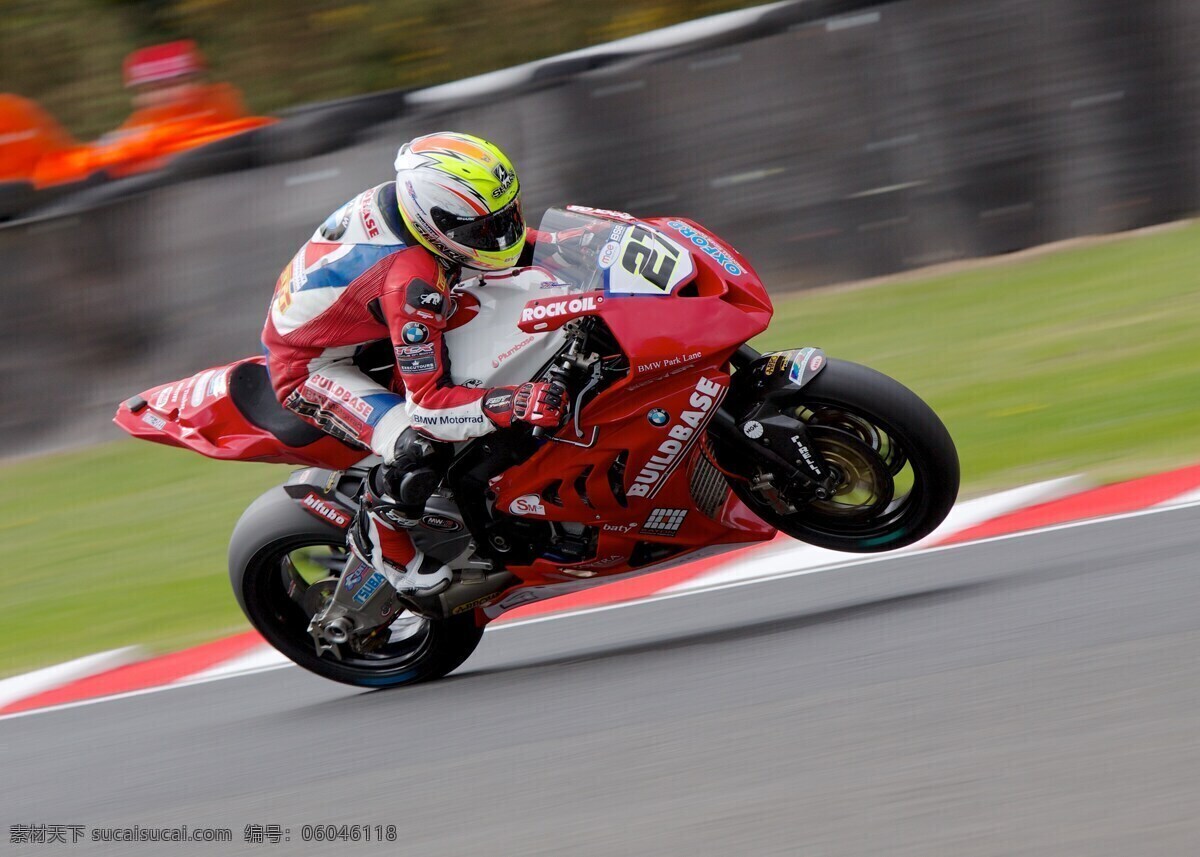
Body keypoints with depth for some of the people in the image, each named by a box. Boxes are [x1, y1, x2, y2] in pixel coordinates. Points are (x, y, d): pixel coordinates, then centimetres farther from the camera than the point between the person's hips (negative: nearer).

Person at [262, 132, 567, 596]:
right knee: (417, 447, -28)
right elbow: (428, 405, -35)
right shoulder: (412, 283, -38)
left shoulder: (406, 198, -14)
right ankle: (379, 539, 0)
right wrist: (514, 405, -45)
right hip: (310, 367, -10)